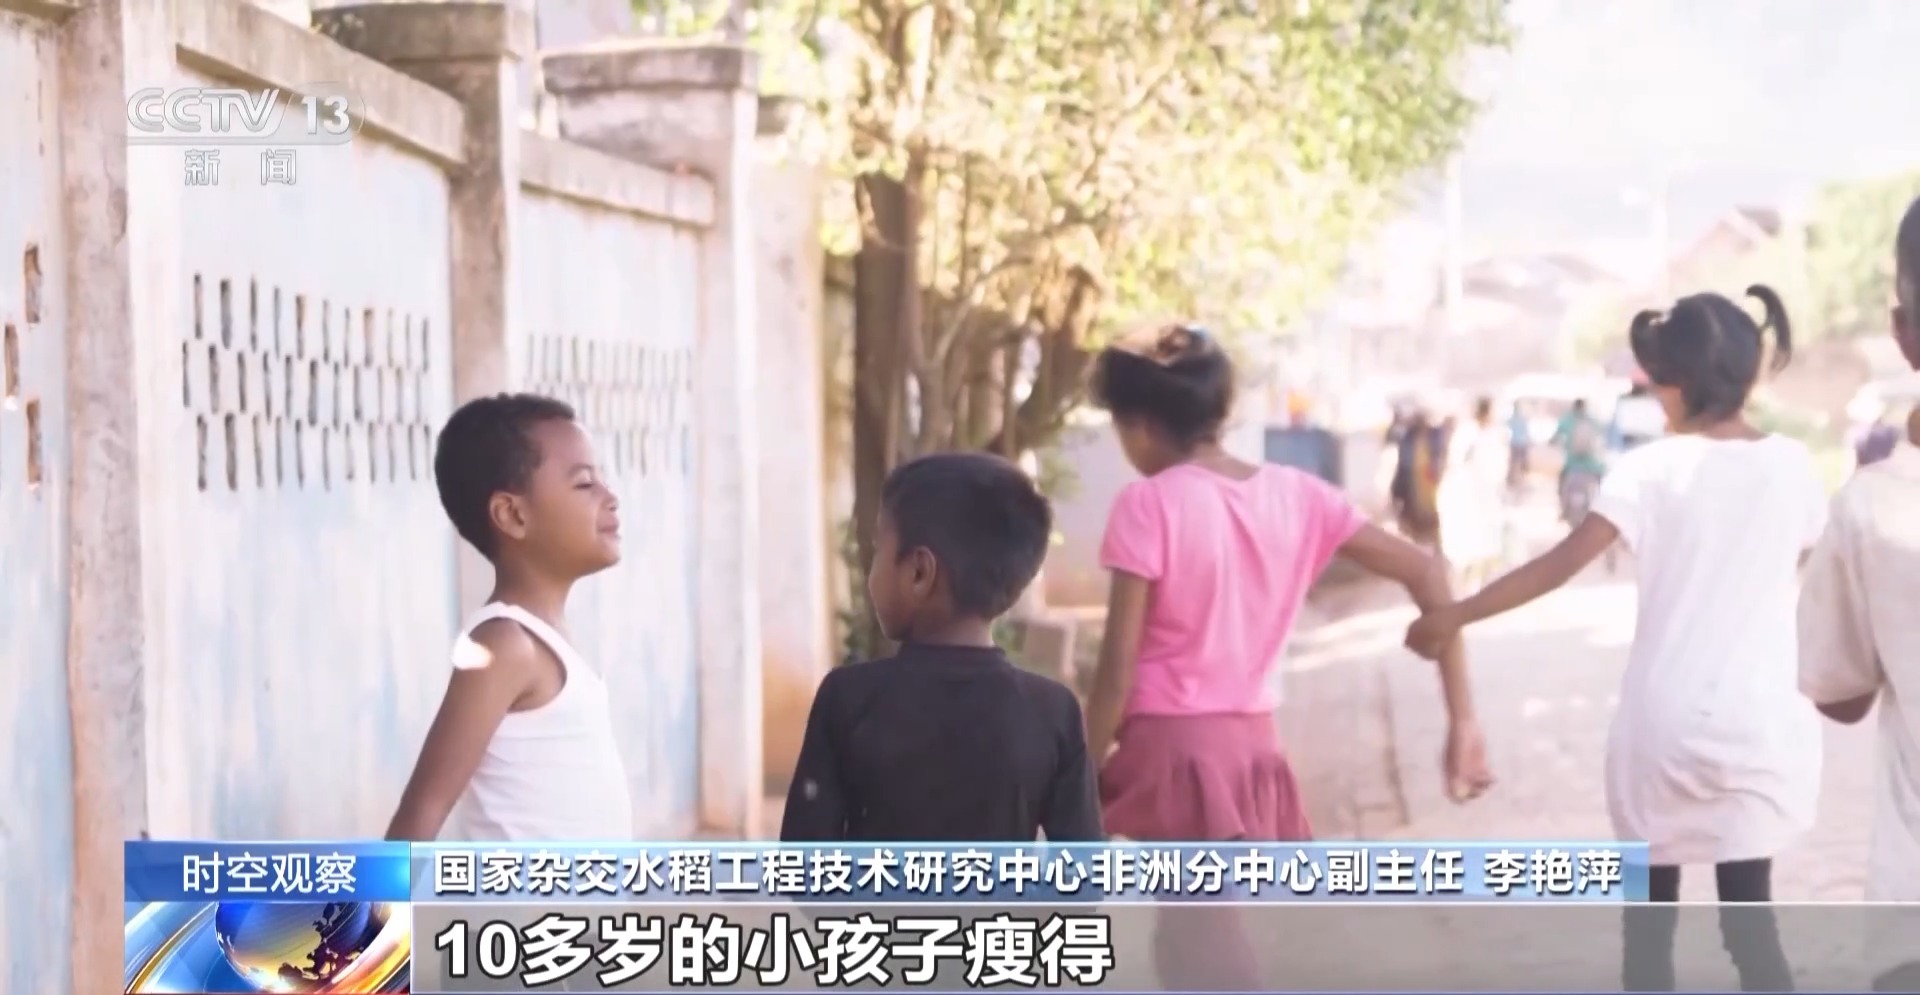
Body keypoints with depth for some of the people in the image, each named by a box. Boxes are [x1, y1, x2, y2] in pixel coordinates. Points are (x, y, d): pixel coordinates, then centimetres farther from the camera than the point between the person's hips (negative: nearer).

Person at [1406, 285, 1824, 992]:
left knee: (1650, 914, 13)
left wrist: (1453, 617, -7)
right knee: (1748, 916, 6)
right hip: (1759, 724, 2)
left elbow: (1559, 565, -12)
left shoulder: (1652, 470, -8)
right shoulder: (1791, 466, 1)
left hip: (1664, 721, -2)